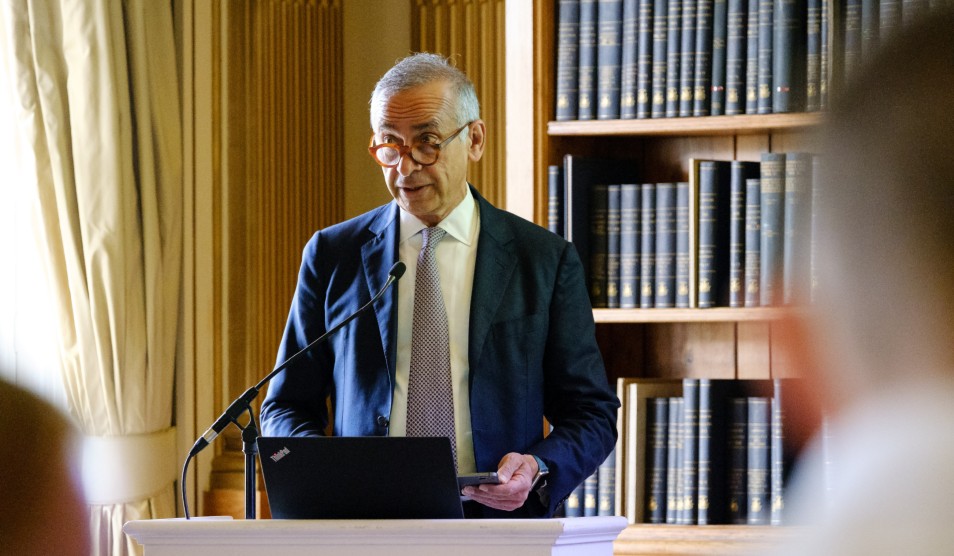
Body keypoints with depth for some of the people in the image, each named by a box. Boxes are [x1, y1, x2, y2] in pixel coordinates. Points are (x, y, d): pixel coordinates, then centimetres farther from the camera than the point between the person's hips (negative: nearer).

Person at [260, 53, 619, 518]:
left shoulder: (545, 260, 8)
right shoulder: (333, 255, 12)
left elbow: (592, 414, 11)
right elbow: (287, 407, 15)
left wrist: (539, 470, -10)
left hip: (494, 519, 0)